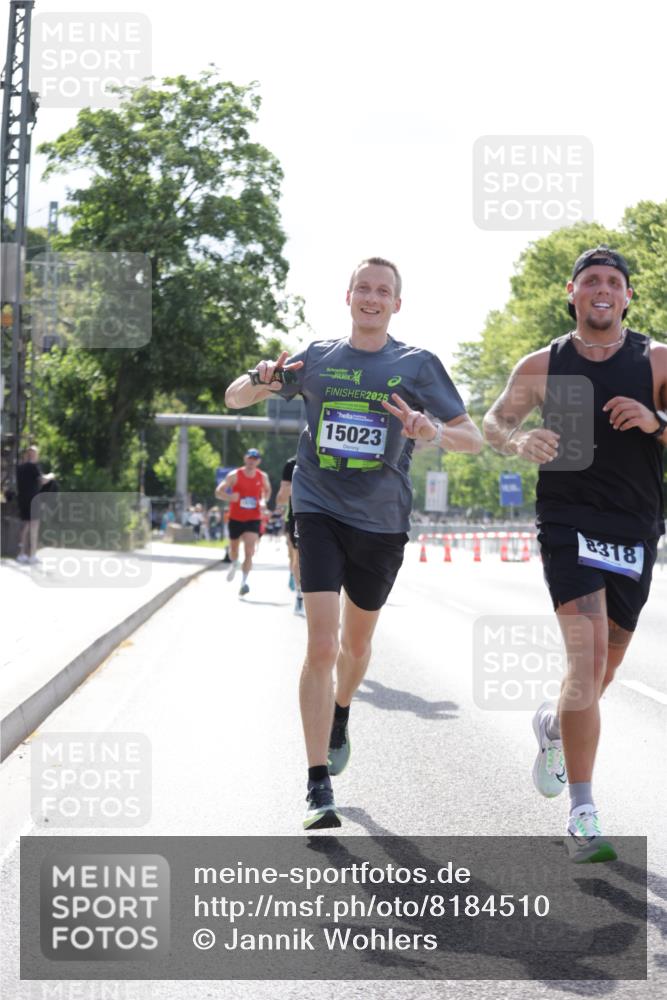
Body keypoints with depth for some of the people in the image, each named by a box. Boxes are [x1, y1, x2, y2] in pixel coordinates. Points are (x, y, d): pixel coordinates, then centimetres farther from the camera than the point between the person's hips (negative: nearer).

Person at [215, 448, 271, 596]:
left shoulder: (263, 477, -1)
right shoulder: (234, 475, -8)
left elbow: (267, 490, 20)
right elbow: (219, 492, -7)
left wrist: (263, 501, -2)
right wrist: (230, 497, -28)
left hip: (253, 519, 0)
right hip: (235, 518, 0)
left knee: (249, 551, -15)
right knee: (233, 548, 16)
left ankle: (244, 581, -15)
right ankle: (234, 564, 50)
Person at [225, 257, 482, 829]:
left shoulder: (417, 365, 1)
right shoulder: (317, 358, 4)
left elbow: (473, 439, -1)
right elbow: (234, 399, 12)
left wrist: (434, 432, -24)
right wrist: (261, 379, -12)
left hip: (382, 523, 1)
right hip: (320, 513, -1)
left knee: (356, 643, 18)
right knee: (321, 645, -14)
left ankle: (340, 717, 51)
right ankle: (319, 786, -11)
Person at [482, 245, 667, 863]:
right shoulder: (543, 365, 3)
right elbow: (493, 423, 14)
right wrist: (519, 442, -8)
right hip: (568, 523, -2)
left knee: (602, 669, 13)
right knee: (587, 655, -18)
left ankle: (553, 725, 49)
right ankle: (583, 816, -15)